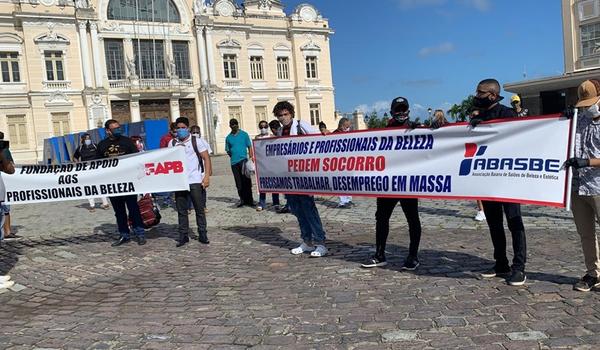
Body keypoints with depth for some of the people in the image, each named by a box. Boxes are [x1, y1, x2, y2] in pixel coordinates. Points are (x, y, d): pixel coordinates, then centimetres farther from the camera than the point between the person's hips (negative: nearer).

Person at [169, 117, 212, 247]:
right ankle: (183, 235, 15)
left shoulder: (196, 141, 0)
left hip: (195, 181, -3)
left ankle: (202, 234, 12)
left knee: (199, 209, 3)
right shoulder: (172, 143, 10)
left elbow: (206, 158, -3)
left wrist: (207, 176, -11)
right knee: (181, 210, 6)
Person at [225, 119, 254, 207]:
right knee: (238, 182, 7)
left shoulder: (244, 134, 5)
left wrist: (251, 157, -6)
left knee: (246, 181, -6)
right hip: (234, 162, 3)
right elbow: (227, 150, 20)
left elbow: (249, 146, 4)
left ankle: (249, 199, 0)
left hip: (243, 159, -3)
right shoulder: (228, 137, 13)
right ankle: (242, 199, 17)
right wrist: (231, 154, 3)